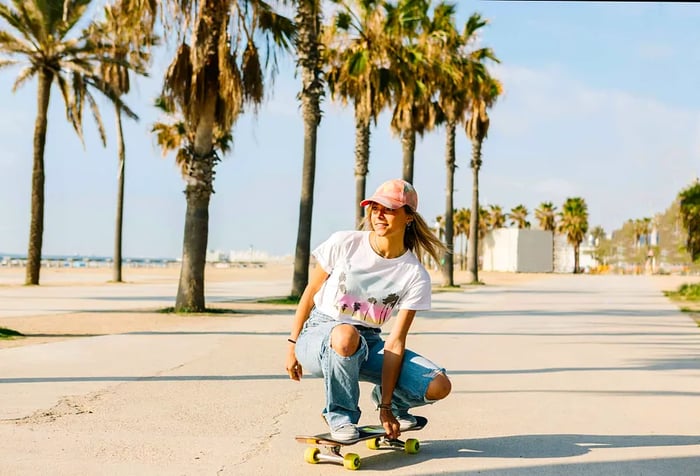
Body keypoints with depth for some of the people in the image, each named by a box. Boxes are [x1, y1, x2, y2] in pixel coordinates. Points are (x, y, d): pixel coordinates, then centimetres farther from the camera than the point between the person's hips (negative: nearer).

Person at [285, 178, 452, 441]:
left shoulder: (415, 276, -12)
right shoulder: (343, 243, -13)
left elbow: (395, 342, -14)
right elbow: (310, 293, 0)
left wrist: (385, 405, -18)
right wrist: (293, 345, 1)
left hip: (367, 345, 2)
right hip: (318, 334, -2)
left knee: (439, 386, -18)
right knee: (346, 336, -42)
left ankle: (384, 396, 16)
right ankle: (340, 415, -13)